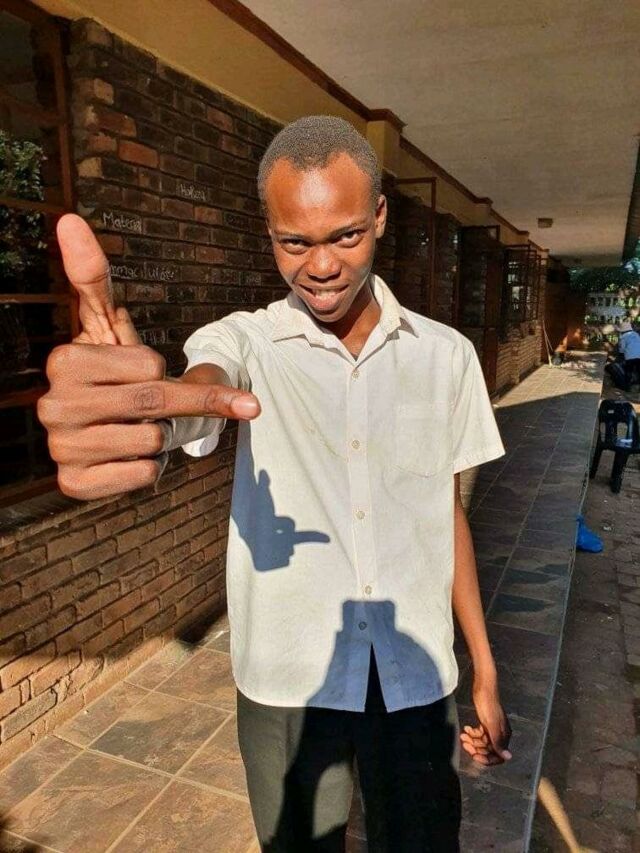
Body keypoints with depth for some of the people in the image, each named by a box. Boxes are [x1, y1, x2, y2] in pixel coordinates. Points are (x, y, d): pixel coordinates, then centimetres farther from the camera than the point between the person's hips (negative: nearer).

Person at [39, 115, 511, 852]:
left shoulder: (447, 355, -2)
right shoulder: (243, 343, -9)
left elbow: (447, 513, 4)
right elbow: (195, 393, -31)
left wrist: (485, 669, 7)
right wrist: (120, 404, -56)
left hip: (418, 678, 2)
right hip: (287, 682, -1)